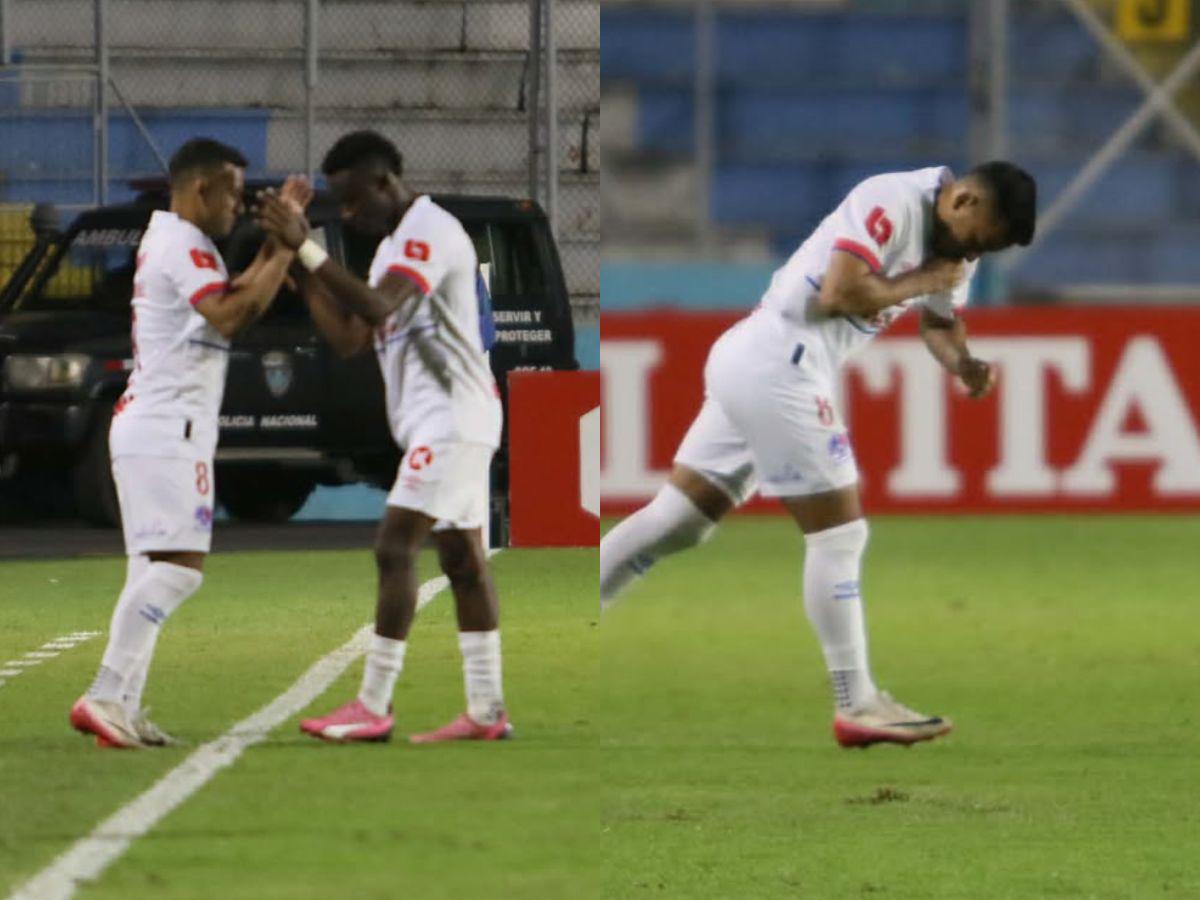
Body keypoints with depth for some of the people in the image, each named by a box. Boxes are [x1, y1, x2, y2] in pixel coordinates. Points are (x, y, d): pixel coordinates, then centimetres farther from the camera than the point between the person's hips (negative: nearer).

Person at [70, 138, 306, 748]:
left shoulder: (165, 240, 20)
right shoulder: (183, 245, -12)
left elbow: (230, 300, 23)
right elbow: (230, 316, -23)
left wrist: (272, 250, 13)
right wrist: (284, 255, -19)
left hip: (143, 425, 11)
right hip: (166, 430, -11)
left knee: (154, 572, 10)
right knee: (178, 567, -17)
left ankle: (120, 707, 5)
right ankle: (105, 698, -25)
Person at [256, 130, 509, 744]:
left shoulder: (431, 231, -14)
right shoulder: (393, 245, 18)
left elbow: (377, 307, -29)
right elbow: (349, 340, 15)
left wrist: (307, 249, -29)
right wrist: (302, 272, 7)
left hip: (450, 417, -10)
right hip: (442, 422, 10)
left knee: (396, 548, -13)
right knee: (462, 558, 8)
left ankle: (373, 706, -14)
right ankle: (487, 711, 8)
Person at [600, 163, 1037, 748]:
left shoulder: (953, 243, 14)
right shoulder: (893, 202, -15)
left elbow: (939, 322, 25)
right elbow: (839, 293, -23)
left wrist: (964, 363, 4)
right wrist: (919, 282, -11)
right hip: (777, 364, -10)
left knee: (676, 520, 11)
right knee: (839, 534, -6)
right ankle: (857, 707, -2)